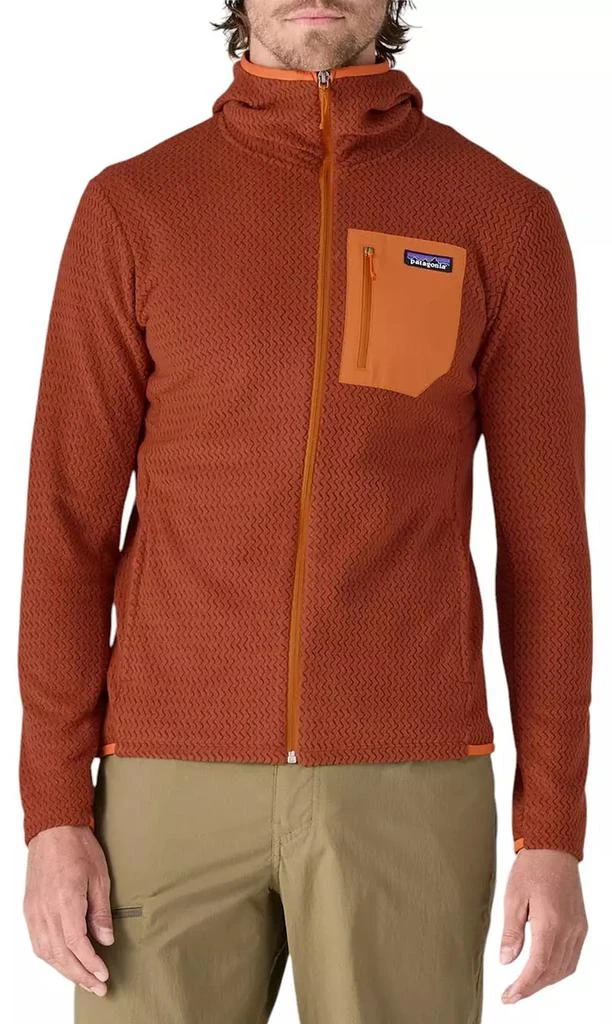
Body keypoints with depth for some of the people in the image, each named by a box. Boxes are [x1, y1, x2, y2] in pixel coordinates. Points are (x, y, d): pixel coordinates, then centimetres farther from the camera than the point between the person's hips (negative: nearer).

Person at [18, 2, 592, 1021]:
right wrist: (54, 813, -5)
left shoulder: (509, 218, 2)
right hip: (179, 786, 1)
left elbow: (544, 540, 3)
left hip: (405, 787, 0)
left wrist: (554, 833, -1)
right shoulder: (130, 209, 3)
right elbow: (69, 528, 2)